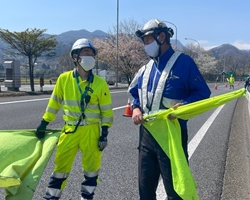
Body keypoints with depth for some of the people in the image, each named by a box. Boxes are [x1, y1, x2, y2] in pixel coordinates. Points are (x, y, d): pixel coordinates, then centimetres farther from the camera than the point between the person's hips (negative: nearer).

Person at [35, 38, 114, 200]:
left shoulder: (100, 83, -5)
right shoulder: (64, 79, -3)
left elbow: (106, 110, -1)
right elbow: (54, 103, 7)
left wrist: (104, 133, -4)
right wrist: (43, 124, 8)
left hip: (91, 131, 0)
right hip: (69, 130, 1)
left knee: (91, 166, 10)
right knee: (61, 165, 9)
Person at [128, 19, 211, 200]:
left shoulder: (183, 62, -10)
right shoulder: (146, 68, 10)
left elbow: (203, 92, -9)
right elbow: (133, 91, 19)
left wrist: (183, 105, -25)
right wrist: (136, 108, -1)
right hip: (146, 134, 7)